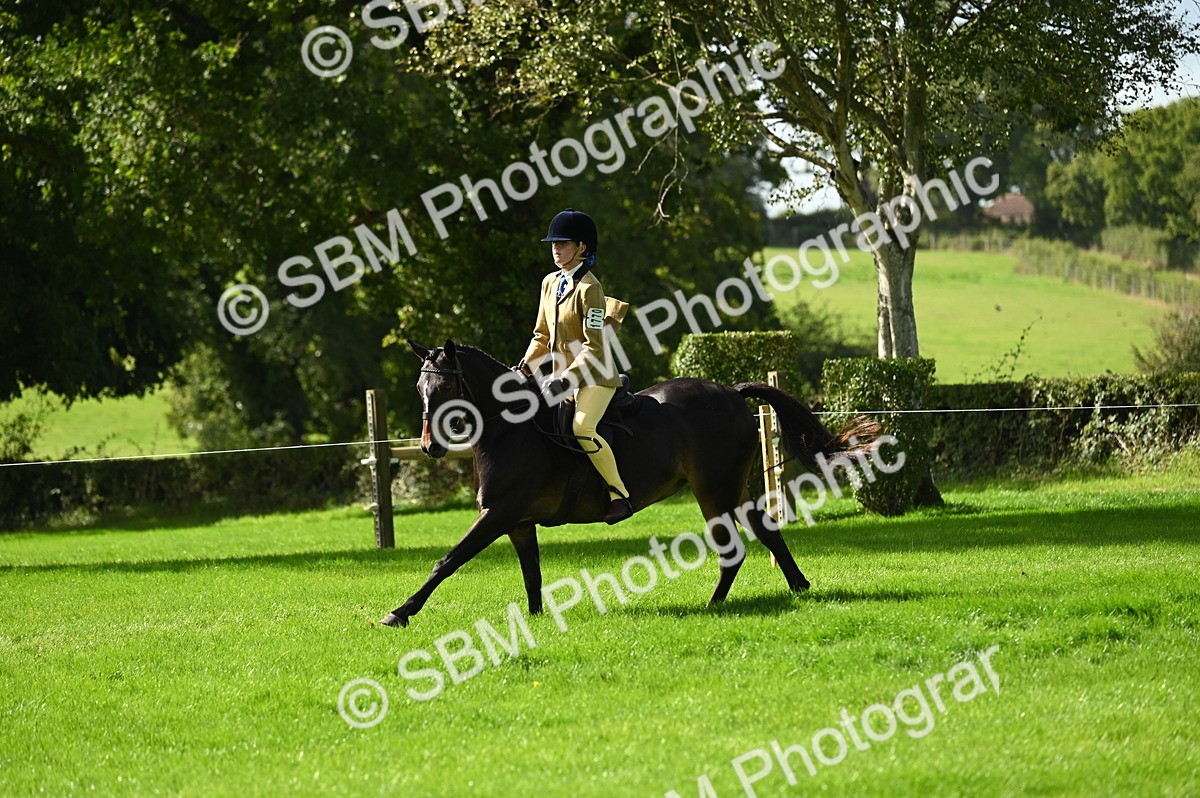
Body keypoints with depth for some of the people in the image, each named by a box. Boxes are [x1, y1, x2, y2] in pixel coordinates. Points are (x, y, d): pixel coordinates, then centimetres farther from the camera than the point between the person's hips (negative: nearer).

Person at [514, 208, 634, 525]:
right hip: (564, 377, 9)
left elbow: (594, 348, -19)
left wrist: (567, 379, -26)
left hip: (594, 377, -9)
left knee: (581, 427, -31)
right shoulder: (550, 283, 8)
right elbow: (542, 336, 16)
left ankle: (620, 496, -22)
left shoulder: (588, 288, -16)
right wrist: (526, 366, 0)